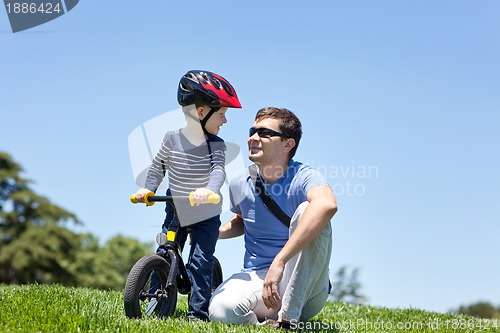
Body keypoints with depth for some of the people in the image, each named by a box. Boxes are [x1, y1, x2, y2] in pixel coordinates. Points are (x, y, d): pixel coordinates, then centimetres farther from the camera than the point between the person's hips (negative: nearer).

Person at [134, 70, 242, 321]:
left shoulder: (216, 145, -9)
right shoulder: (172, 139, -8)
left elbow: (219, 170, -25)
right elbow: (157, 167, 5)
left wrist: (209, 189, -45)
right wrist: (148, 189, -9)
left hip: (206, 217, -1)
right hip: (175, 213, 2)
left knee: (200, 263, -6)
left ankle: (198, 313, 2)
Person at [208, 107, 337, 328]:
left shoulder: (303, 178, -14)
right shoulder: (240, 182, 4)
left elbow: (327, 205, -41)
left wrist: (279, 262, -47)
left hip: (303, 289, -2)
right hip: (256, 278, 2)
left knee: (307, 210, -30)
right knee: (221, 310, -34)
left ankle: (289, 317, -24)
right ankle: (259, 322, 1)